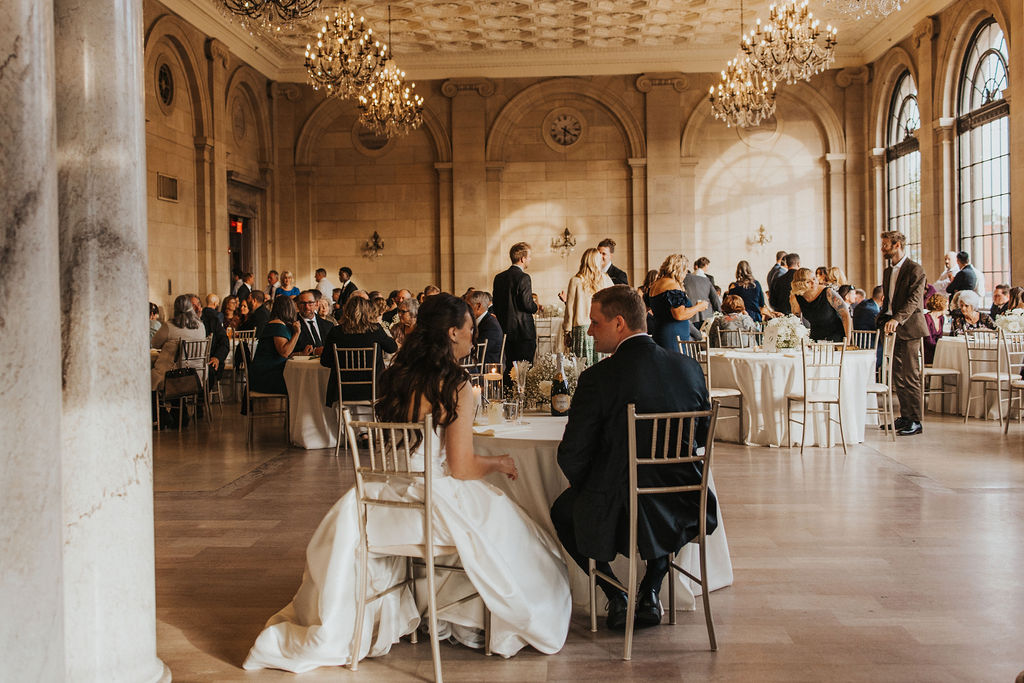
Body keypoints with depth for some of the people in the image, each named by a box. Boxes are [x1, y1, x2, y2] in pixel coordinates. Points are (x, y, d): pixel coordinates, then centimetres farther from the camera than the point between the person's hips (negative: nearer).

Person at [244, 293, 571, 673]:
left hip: (385, 501, 6)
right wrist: (498, 463, 6)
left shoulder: (396, 376, 6)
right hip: (432, 501, -6)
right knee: (506, 525, 16)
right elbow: (462, 468, -14)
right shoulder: (457, 386, -14)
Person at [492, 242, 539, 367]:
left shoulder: (499, 277, 9)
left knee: (509, 367, 12)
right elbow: (527, 304, -18)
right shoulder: (523, 278, -13)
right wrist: (535, 307, 3)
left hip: (505, 331, 7)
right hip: (523, 331, -7)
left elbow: (495, 304, 11)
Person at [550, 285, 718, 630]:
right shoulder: (688, 367, -2)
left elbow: (571, 456, -13)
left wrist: (588, 490, 8)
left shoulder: (598, 377, -17)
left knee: (563, 510, 28)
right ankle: (649, 593, 31)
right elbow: (704, 436, 11)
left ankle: (616, 597, 22)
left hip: (616, 518, -4)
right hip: (682, 514, 4)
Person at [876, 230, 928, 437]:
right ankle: (905, 417, 19)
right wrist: (882, 319, 9)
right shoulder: (887, 272, 17)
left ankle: (916, 421, 0)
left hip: (910, 329, -8)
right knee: (897, 377, 10)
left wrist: (897, 319, -31)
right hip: (894, 330, 8)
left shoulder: (915, 270, -9)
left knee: (911, 377, -6)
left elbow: (914, 299, -20)